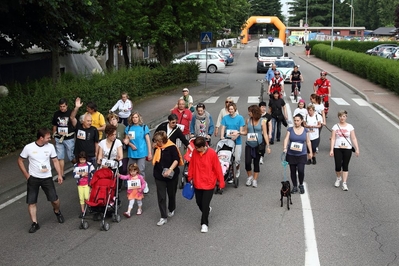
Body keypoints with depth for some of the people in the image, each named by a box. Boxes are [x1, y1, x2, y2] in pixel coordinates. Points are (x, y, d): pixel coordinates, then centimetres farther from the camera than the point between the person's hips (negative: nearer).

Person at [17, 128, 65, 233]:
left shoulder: (50, 147, -6)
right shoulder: (28, 147, -12)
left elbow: (55, 161, 5)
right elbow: (20, 161, 0)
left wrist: (59, 174, -2)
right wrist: (26, 175, -4)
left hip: (47, 178, 1)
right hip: (33, 178, -1)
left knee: (54, 200, -1)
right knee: (31, 202, 0)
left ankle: (57, 211, 32)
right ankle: (34, 223, 12)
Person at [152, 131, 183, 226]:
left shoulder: (172, 147, -15)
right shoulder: (157, 148, 2)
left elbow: (177, 159, -23)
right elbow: (154, 160, 11)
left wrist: (170, 170, -32)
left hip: (171, 175, -3)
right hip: (159, 175, 4)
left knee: (171, 194, 17)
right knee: (161, 197, -1)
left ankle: (171, 210, 44)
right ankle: (163, 217, 4)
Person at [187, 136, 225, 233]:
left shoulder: (212, 153, -18)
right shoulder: (194, 152, -7)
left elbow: (217, 168, -12)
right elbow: (191, 165, 6)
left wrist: (221, 182, -6)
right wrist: (190, 177, 12)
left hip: (209, 183, -4)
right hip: (197, 183, 4)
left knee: (205, 204, -2)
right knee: (199, 202, 16)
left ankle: (204, 223, 14)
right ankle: (207, 211, 48)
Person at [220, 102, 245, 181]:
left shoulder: (240, 118, 0)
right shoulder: (225, 118, 6)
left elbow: (241, 130, -4)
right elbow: (223, 128, 3)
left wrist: (236, 135, -21)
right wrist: (222, 136, -14)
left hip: (237, 141, -2)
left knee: (237, 159, -2)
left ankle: (237, 170, 29)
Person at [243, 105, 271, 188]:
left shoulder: (262, 122, -5)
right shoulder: (248, 121, 4)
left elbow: (265, 134, -3)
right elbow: (245, 132, 11)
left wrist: (267, 146, -6)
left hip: (258, 145, -2)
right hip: (249, 144, 2)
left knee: (256, 162, 6)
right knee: (247, 162, -7)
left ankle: (255, 180, 21)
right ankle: (250, 177, 19)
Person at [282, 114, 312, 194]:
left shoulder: (305, 130, 4)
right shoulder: (290, 129, 0)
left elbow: (308, 142, 10)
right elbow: (286, 139, -10)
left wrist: (310, 152, 9)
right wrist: (285, 148, -26)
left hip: (302, 155, 0)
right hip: (291, 155, 1)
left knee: (301, 170, -12)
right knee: (293, 171, 6)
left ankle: (301, 185, 13)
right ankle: (294, 186, 23)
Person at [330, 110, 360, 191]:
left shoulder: (350, 127, 2)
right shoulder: (335, 126, 1)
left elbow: (354, 139, 0)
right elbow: (333, 139, -2)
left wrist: (357, 149, -6)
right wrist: (331, 150, -9)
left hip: (347, 149, 0)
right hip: (337, 149, 0)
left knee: (345, 166, 3)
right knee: (338, 166, -2)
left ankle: (344, 183, 9)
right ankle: (338, 178, 27)